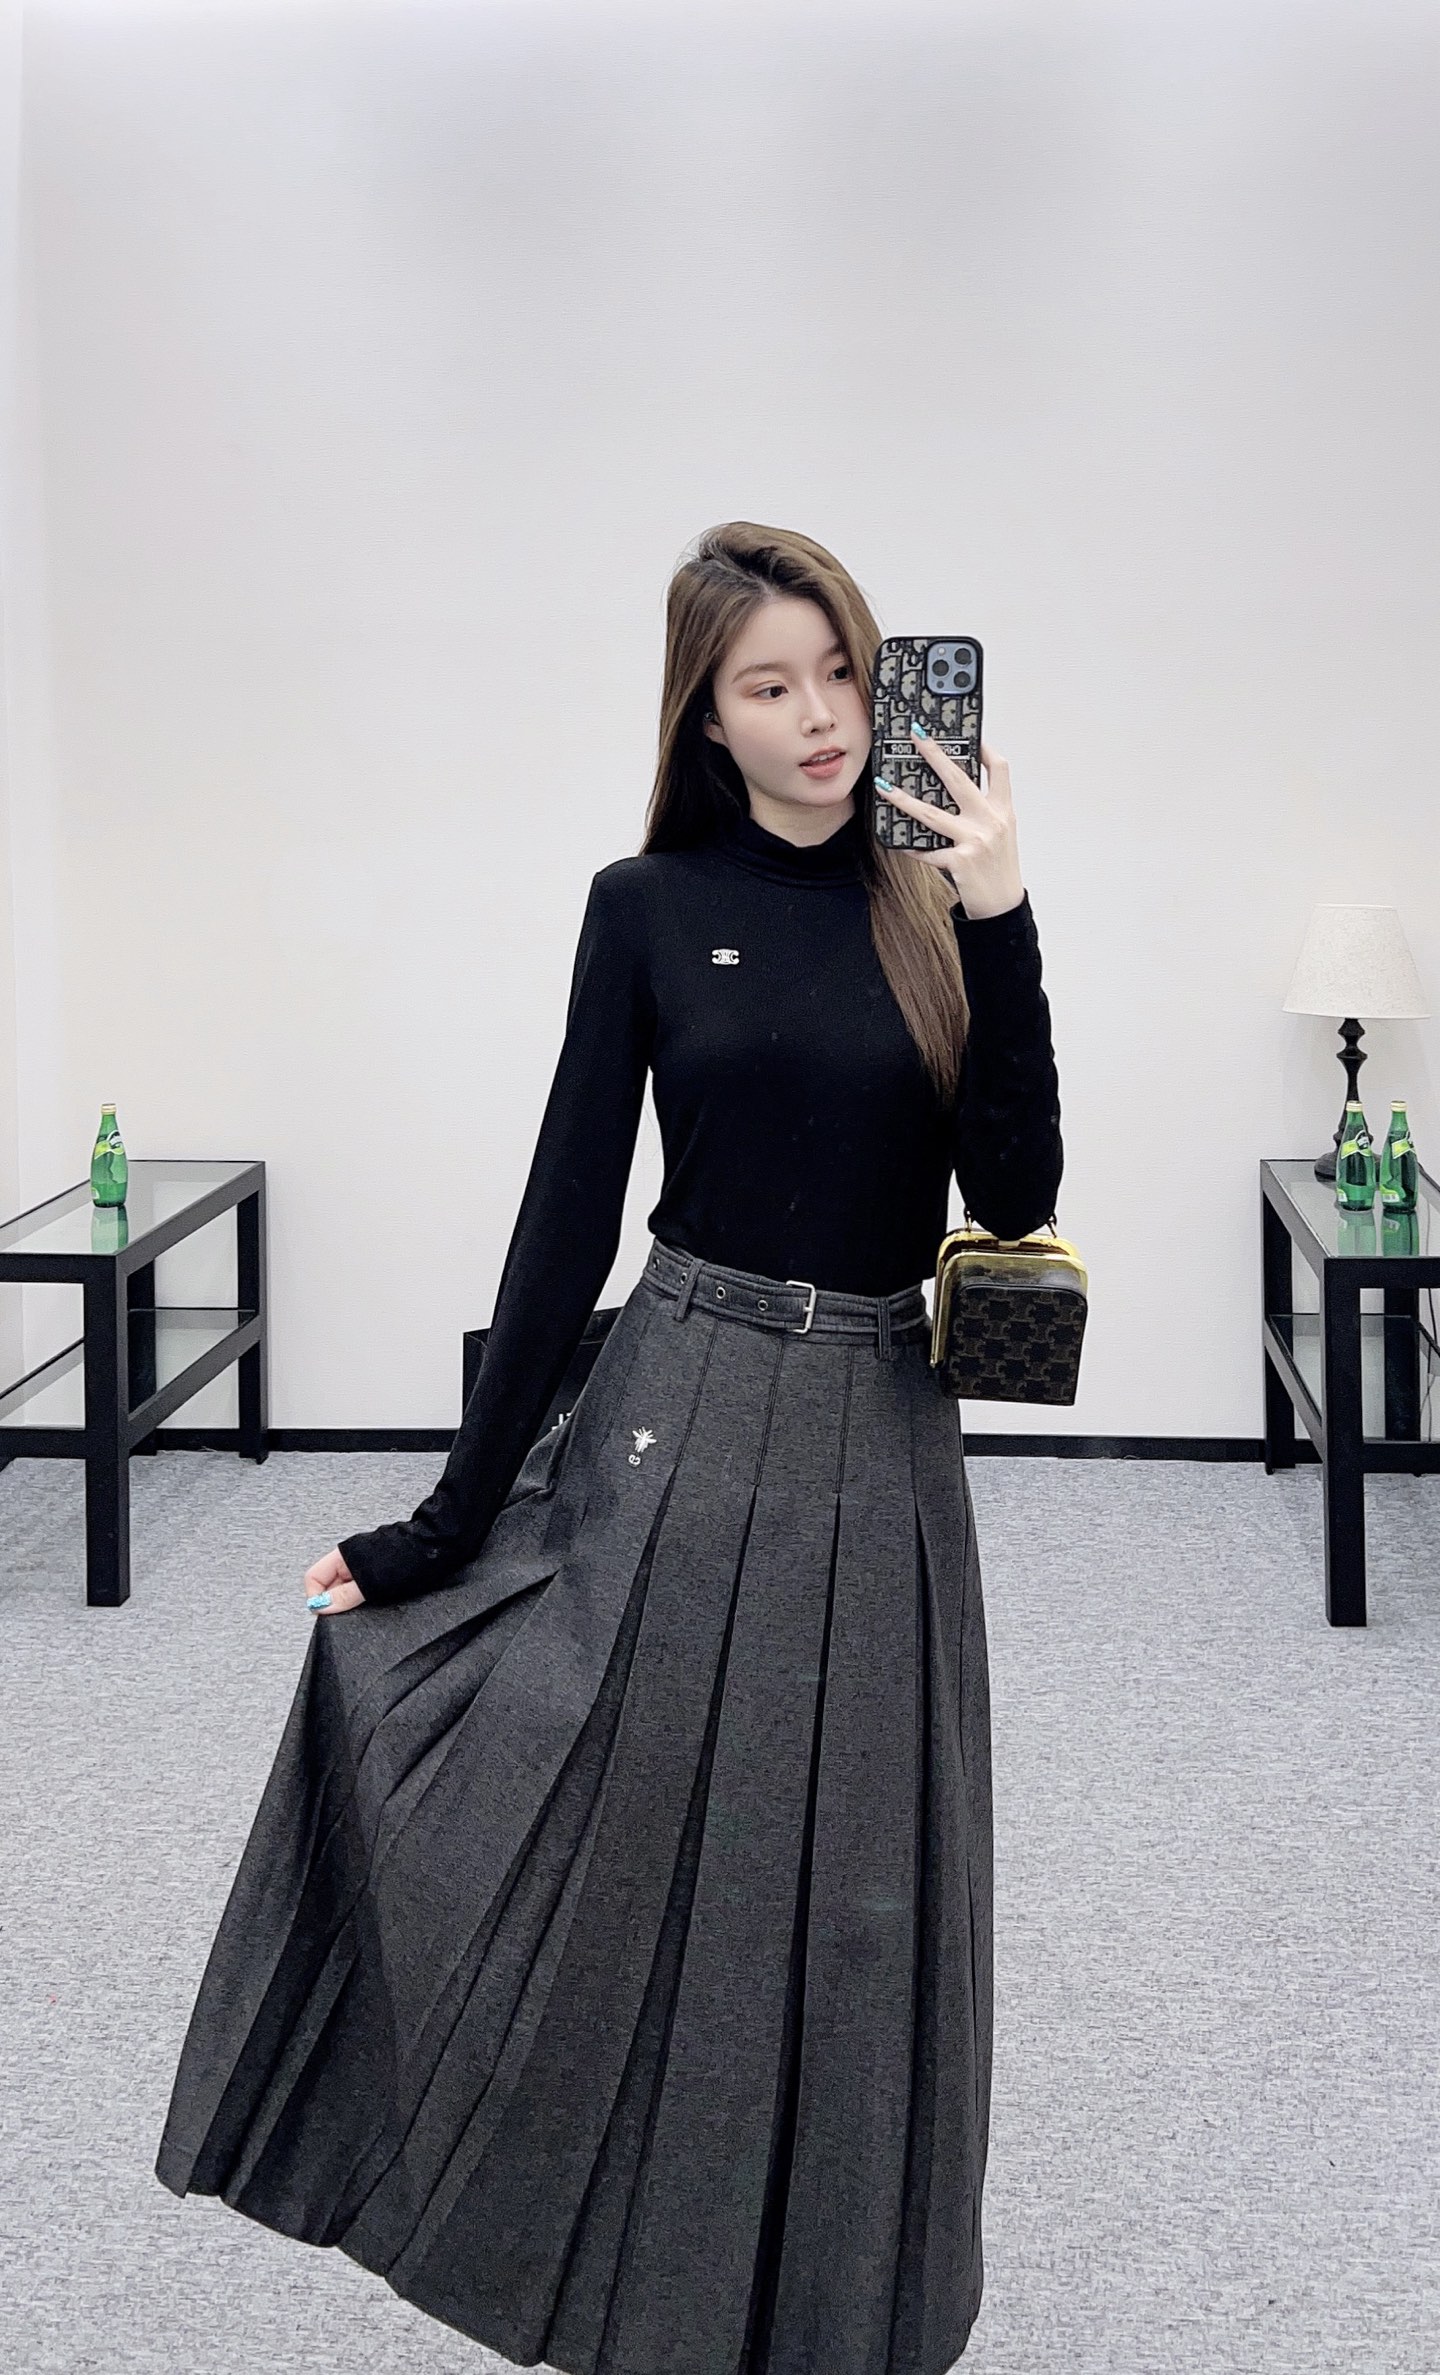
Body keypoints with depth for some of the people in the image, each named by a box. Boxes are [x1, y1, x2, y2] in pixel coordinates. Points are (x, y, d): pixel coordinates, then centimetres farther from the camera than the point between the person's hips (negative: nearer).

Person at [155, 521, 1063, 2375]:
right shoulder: (649, 906, 0)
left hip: (879, 1446, 2)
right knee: (627, 1872, 2)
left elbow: (1017, 1198, -4)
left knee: (846, 1904, 9)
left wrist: (999, 919, -13)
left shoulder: (933, 905, 4)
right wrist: (454, 1515, -5)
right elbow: (569, 1215, -2)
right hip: (683, 1420, -2)